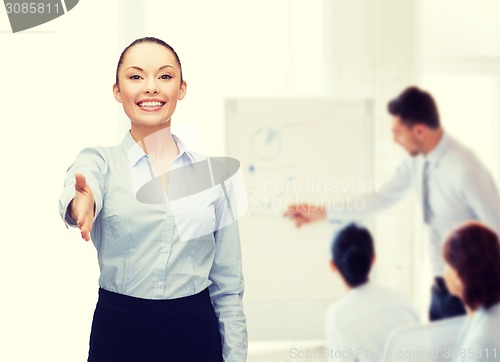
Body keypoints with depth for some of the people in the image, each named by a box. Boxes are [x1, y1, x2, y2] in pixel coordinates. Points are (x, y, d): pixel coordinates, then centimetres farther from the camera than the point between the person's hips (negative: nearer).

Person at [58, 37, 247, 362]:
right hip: (120, 334, -1)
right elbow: (80, 188, -27)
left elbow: (227, 285, 6)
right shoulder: (101, 162, -1)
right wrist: (82, 203, -50)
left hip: (196, 334, 2)